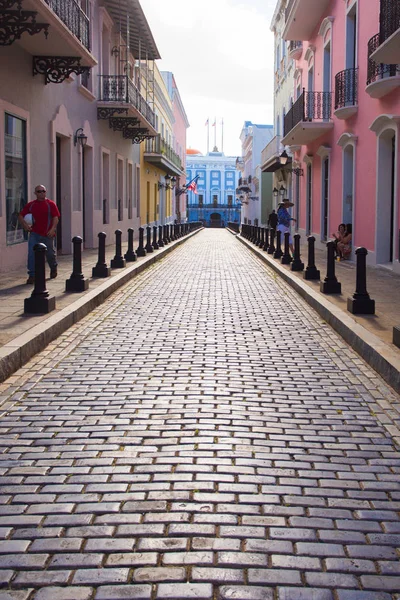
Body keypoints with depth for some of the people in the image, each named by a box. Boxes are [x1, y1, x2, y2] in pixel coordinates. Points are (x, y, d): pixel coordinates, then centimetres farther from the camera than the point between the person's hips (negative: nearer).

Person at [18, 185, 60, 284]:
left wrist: (53, 229, -20)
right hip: (34, 233, 2)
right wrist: (25, 224, -9)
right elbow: (20, 216, 10)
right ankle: (32, 275, -4)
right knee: (32, 254, -8)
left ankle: (53, 269, 40)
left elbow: (55, 217, -7)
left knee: (50, 253, 12)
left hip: (47, 234, -2)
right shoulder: (31, 205, 7)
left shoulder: (51, 204, -1)